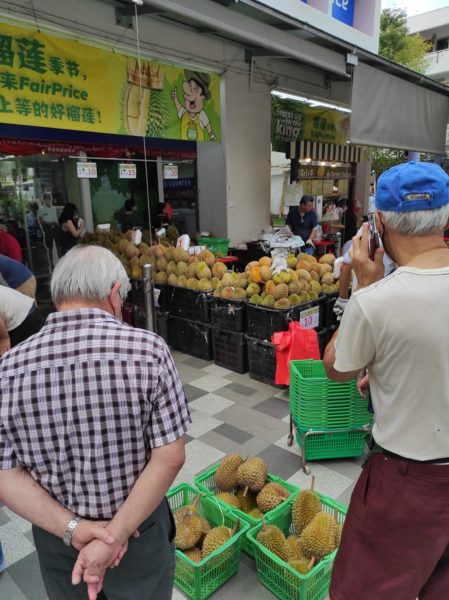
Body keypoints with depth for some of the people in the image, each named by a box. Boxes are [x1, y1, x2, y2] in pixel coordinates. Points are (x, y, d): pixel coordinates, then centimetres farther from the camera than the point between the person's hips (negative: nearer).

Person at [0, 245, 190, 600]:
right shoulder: (148, 349, -22)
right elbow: (169, 458, -21)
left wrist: (72, 528, -13)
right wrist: (117, 534, -16)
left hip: (55, 537, 2)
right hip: (140, 530, -1)